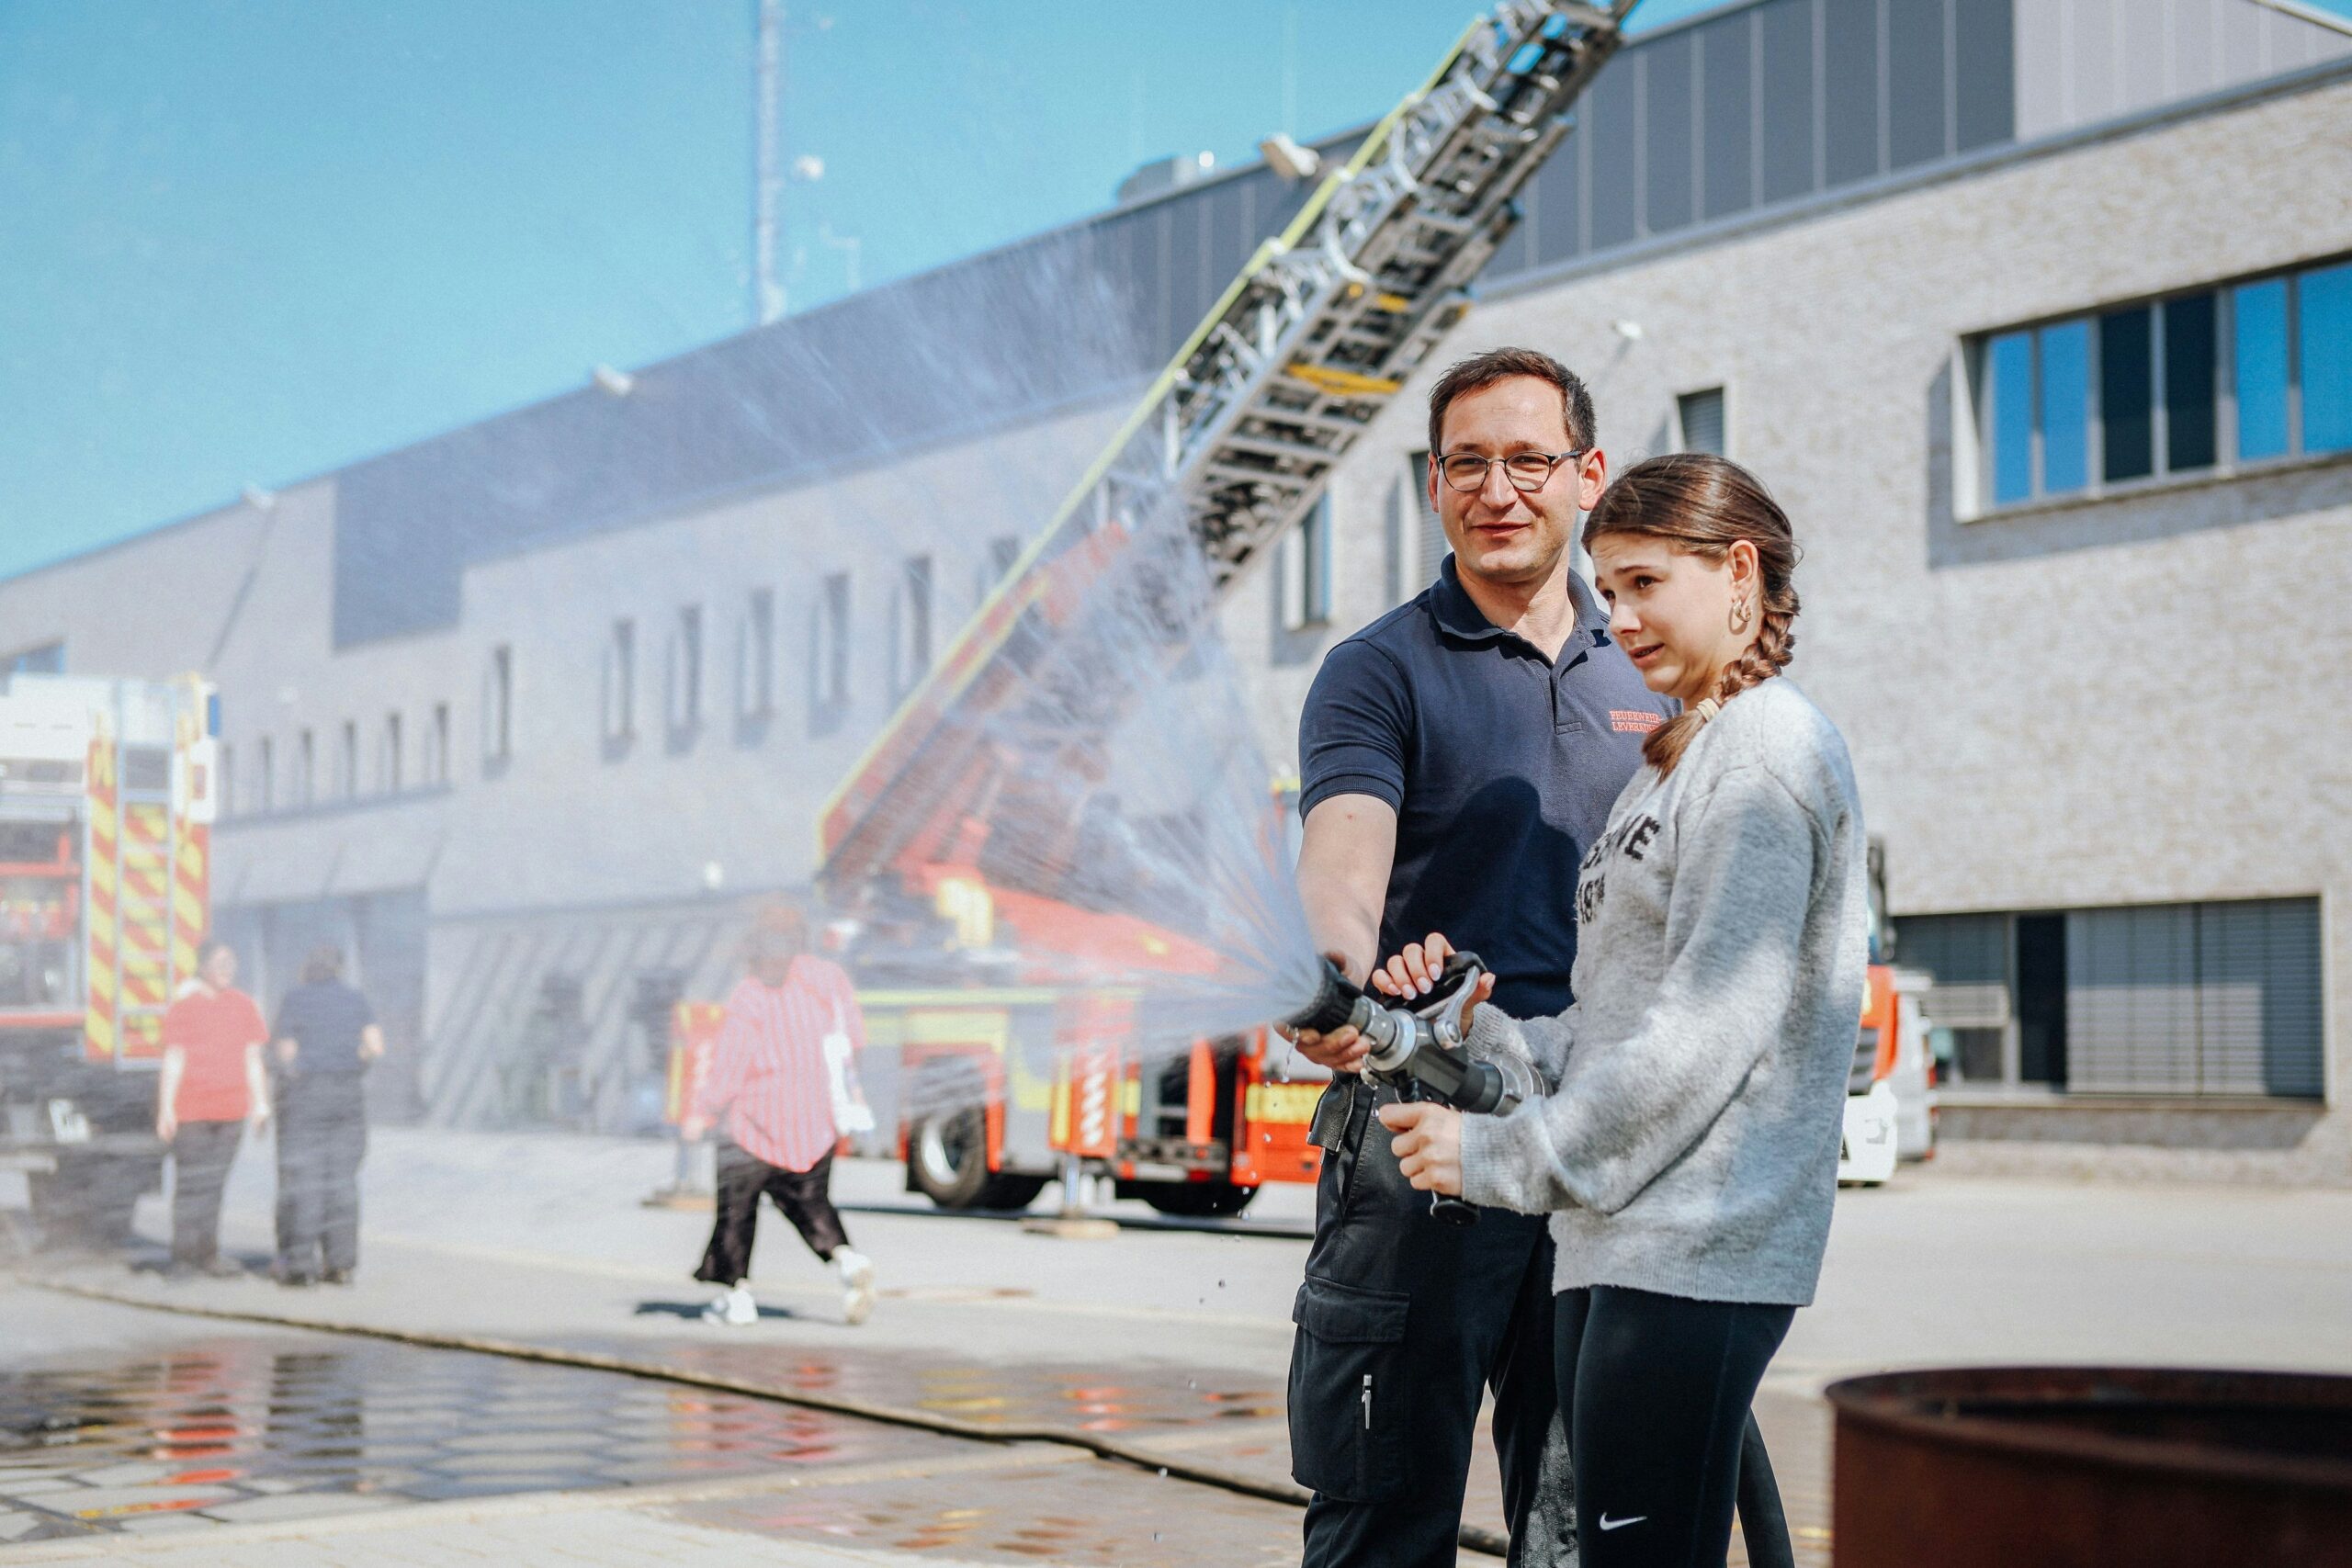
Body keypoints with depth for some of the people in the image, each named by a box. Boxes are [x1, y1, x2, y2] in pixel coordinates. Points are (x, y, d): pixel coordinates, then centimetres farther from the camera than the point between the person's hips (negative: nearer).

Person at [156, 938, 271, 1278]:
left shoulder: (243, 1005, 11)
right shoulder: (183, 1007, -1)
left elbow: (253, 1058, 15)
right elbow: (173, 1060, -3)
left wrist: (260, 1102, 11)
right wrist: (166, 1107, -7)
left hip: (230, 1111, 4)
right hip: (191, 1111, -4)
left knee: (214, 1184, 8)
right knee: (190, 1184, -4)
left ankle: (208, 1254, 13)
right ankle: (183, 1258, -1)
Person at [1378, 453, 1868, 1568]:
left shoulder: (1766, 751, -6)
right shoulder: (1667, 767, 23)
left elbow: (1710, 1028, -16)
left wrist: (1505, 1156, -13)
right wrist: (1473, 1016, 2)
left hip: (1695, 1249, -9)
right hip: (1617, 1240, 9)